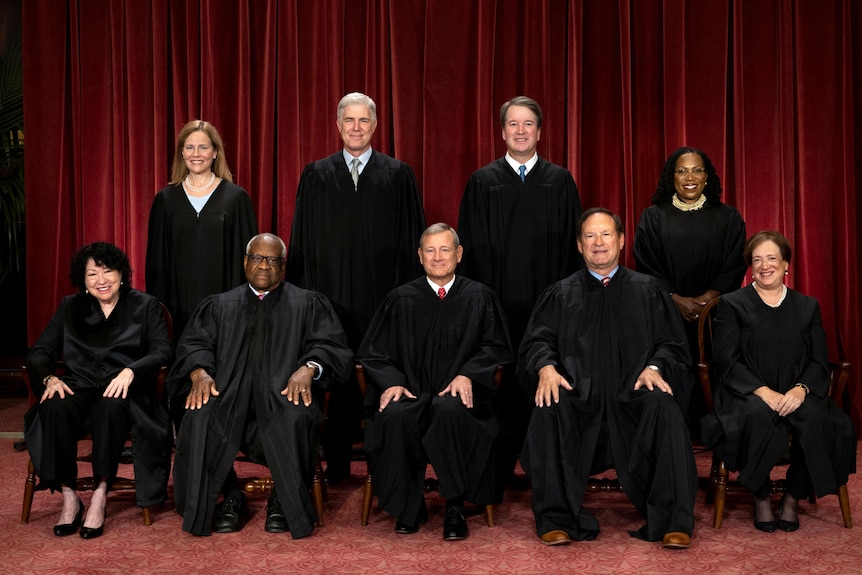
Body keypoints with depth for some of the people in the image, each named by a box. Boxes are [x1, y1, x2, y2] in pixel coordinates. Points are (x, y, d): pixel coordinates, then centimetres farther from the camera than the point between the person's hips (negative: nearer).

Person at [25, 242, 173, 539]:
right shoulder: (70, 307, 18)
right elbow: (39, 352, 12)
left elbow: (162, 352, -2)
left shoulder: (145, 306, 11)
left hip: (122, 391, -2)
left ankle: (100, 495, -29)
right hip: (79, 387, 2)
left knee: (111, 406, -38)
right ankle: (69, 496, -24)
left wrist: (130, 371, -21)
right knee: (55, 407, -33)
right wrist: (49, 378, -11)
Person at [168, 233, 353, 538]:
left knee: (295, 418, -36)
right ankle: (231, 497, -10)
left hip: (285, 391, -2)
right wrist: (199, 372, -12)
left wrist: (308, 367, -18)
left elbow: (331, 345, 4)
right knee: (200, 417, -31)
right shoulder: (219, 305, 24)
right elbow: (194, 344, 11)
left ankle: (285, 501, -14)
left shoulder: (308, 304, 17)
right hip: (229, 391, 2)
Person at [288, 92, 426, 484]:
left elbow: (411, 240, 4)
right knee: (338, 381, 5)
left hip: (383, 300, -1)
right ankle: (337, 466, 16)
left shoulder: (399, 175, 6)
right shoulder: (316, 176, 9)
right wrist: (304, 295, 1)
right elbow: (302, 241, 8)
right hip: (332, 297, 1)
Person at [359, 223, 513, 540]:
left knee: (450, 411, -37)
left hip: (458, 394, -1)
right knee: (395, 416, -33)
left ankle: (455, 508, -21)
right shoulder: (401, 299, 12)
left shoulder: (479, 297, 11)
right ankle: (409, 507, -13)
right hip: (411, 392, 1)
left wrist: (467, 374, -12)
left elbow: (497, 347, 7)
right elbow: (372, 351, 11)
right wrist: (391, 381, -9)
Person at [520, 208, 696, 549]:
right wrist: (546, 367, -14)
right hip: (579, 397, 0)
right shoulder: (560, 294, 18)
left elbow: (672, 345, 11)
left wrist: (654, 367, -11)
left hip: (633, 395, 0)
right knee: (549, 410, -32)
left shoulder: (647, 290, 17)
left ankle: (673, 521, -25)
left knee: (664, 407, -33)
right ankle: (556, 518, -22)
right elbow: (536, 341, 8)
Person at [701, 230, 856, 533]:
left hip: (794, 394, 3)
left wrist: (800, 389, -14)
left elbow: (819, 362, 8)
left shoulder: (807, 306, 17)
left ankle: (792, 499, -11)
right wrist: (763, 391, -18)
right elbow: (728, 362, -2)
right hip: (746, 394, -2)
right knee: (758, 416, -38)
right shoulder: (732, 305, 9)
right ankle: (761, 499, -15)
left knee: (816, 418, -32)